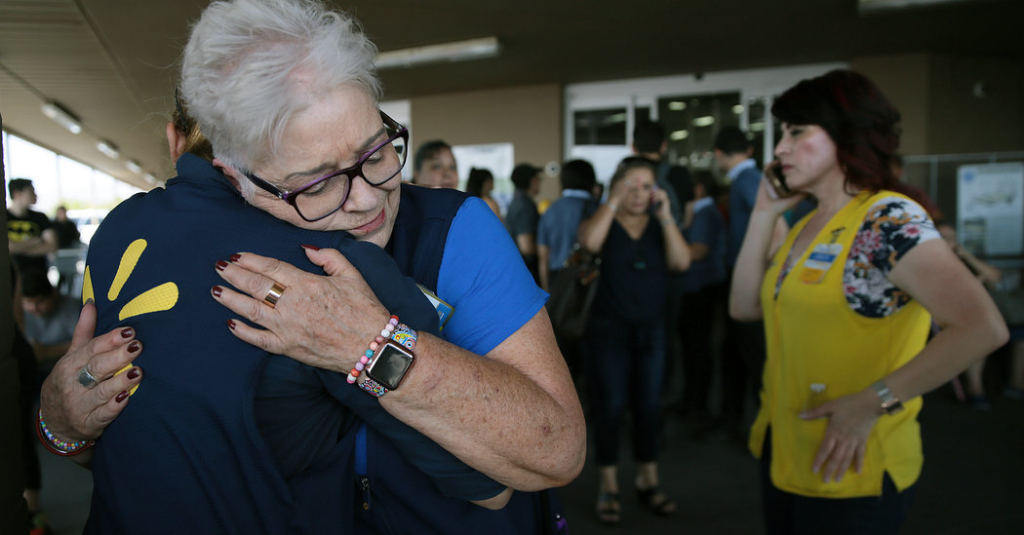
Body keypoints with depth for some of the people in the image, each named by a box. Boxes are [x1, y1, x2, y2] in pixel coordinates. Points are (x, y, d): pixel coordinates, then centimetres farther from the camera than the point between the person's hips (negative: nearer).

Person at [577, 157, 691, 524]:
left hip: (651, 330, 4)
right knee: (610, 407, 0)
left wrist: (666, 215, -13)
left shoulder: (659, 226, 8)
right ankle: (608, 487, 11)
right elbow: (589, 242, -25)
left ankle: (647, 481, 23)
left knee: (649, 407, 9)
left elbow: (681, 262, -8)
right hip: (608, 330, -3)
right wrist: (614, 201, -22)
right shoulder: (602, 222, -1)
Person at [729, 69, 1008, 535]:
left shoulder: (889, 219, -17)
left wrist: (871, 403, -25)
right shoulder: (806, 226, 9)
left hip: (848, 468, -7)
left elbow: (983, 328, -26)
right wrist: (764, 213, 3)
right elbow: (744, 306, 7)